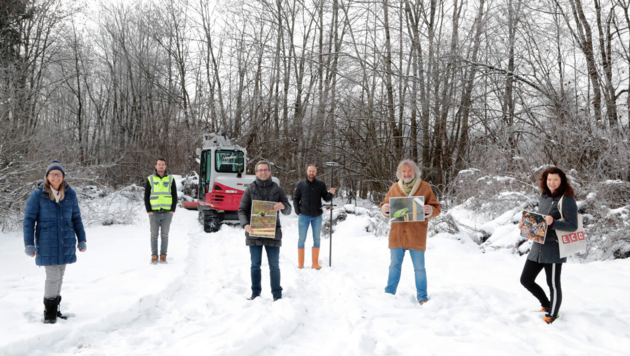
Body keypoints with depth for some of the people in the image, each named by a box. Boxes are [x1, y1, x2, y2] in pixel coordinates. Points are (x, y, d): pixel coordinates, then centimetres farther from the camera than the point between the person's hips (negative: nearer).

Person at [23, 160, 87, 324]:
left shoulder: (70, 194, 3)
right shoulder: (38, 195, -6)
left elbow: (76, 218, 11)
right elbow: (29, 220, -2)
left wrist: (81, 240, 10)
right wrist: (29, 244, -6)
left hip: (66, 243, 4)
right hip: (47, 244, -3)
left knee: (60, 276, 11)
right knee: (53, 277, -6)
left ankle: (55, 308, 25)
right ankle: (49, 312, 10)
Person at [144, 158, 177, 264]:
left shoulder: (170, 179, 8)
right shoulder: (150, 179, 6)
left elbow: (175, 196, 8)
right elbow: (146, 196, 6)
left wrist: (173, 210, -2)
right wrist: (149, 210, -4)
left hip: (167, 213, 1)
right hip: (154, 212, 0)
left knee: (165, 235, 4)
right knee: (154, 235, 2)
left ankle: (163, 256, 9)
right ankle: (154, 256, 8)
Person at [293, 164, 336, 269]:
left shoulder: (321, 184, 2)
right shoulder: (301, 184, 0)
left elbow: (326, 198, 2)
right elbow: (295, 198, 5)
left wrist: (331, 194, -19)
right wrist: (298, 211, -4)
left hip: (317, 216, 1)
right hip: (304, 216, -1)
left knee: (317, 239, 7)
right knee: (302, 239, 2)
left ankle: (315, 263, 16)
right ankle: (300, 263, 11)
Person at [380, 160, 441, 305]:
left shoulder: (425, 187, 2)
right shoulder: (394, 188, 8)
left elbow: (437, 209, 2)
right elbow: (385, 208, 15)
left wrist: (429, 210, -20)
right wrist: (385, 209, -9)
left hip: (416, 235, -2)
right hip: (397, 234, 2)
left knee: (419, 268, 6)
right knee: (395, 265, 10)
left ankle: (422, 297, 17)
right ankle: (389, 294, 21)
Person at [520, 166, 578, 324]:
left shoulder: (567, 199, -11)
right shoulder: (543, 197, 10)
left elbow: (573, 226, -15)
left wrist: (553, 222, -29)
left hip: (554, 249, -8)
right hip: (537, 247, 8)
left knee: (553, 284, 3)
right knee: (526, 280, 14)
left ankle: (552, 315, 22)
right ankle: (546, 305, 34)